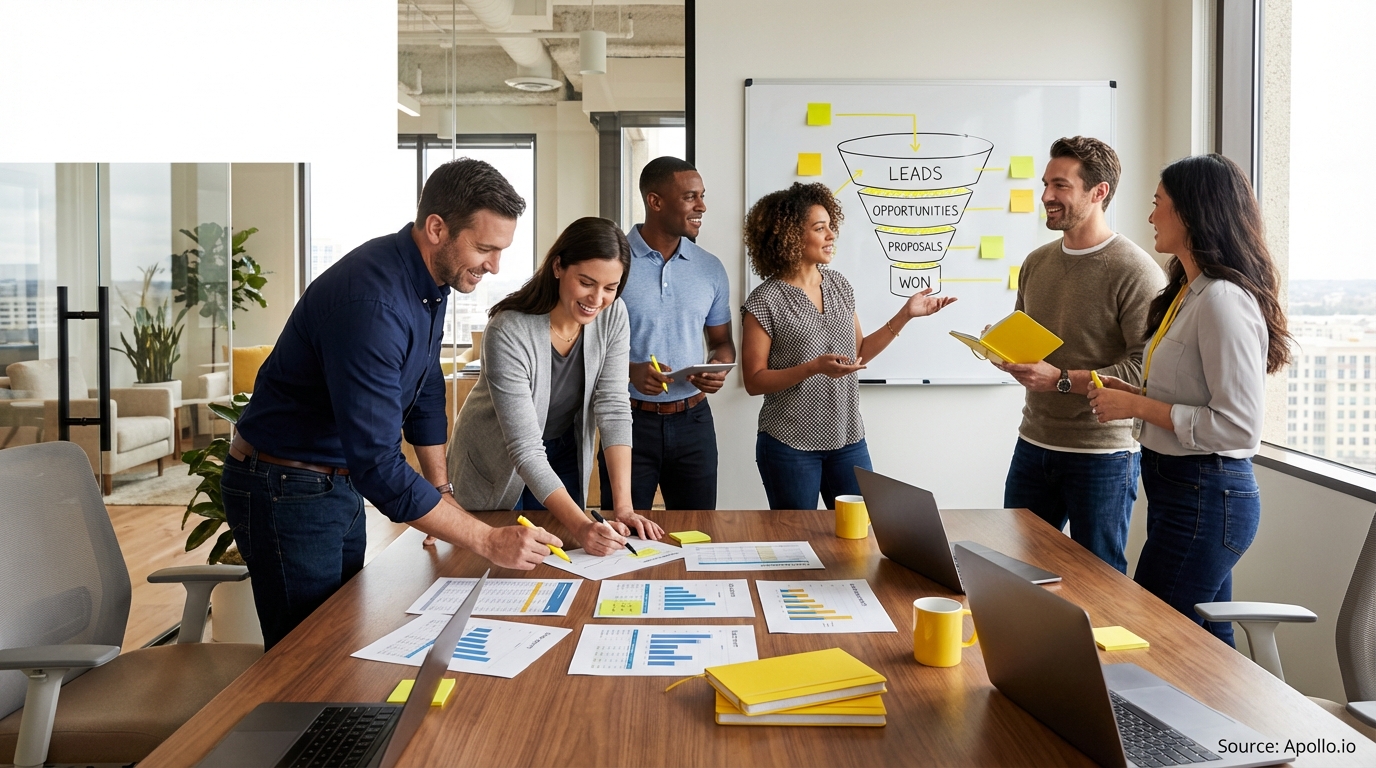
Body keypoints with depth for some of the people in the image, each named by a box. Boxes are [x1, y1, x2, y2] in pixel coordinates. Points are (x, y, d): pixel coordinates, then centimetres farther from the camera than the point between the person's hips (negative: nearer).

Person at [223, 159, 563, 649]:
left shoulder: (432, 279, -2)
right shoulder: (372, 303, -32)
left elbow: (425, 392, 12)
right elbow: (377, 465, -34)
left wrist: (442, 492, 8)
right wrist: (487, 541, -31)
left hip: (342, 480, 9)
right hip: (286, 492, -9)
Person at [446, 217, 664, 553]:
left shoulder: (613, 315, -18)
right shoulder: (509, 333, -33)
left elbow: (613, 409, -20)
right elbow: (525, 450, -34)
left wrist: (623, 506, -29)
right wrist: (580, 525, -44)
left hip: (565, 452, 4)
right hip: (497, 464, -4)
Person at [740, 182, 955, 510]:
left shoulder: (839, 285, 6)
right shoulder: (765, 302, -11)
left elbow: (859, 353, 13)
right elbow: (754, 381, -12)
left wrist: (905, 314, 5)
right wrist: (815, 367, -24)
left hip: (849, 440, 5)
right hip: (790, 446, -5)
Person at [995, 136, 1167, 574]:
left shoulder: (1136, 271, -13)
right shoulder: (1036, 263, 10)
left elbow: (1147, 368, -20)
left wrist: (1062, 380, -23)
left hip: (1102, 454, -6)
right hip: (1033, 443, 6)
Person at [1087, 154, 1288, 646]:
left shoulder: (1223, 300, -19)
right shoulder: (1190, 292, 13)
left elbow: (1240, 425, -23)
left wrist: (1139, 406, -17)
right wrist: (1130, 394, 5)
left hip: (1205, 497, -10)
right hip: (1183, 489, 10)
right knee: (1206, 642, 19)